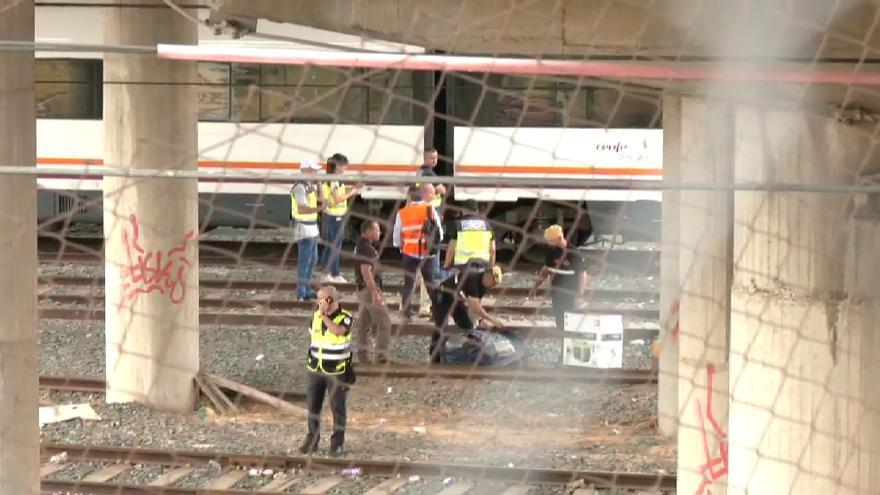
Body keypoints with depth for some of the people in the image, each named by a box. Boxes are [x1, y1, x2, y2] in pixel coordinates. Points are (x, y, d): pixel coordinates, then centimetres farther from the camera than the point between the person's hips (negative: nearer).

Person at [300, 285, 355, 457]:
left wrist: (324, 315, -28)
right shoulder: (316, 316, 4)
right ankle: (312, 440, 20)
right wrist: (310, 360, 14)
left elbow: (338, 331, -33)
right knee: (313, 406, 9)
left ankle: (337, 443, 13)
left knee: (337, 407, 3)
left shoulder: (345, 317, -12)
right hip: (316, 370, 5)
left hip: (336, 371, -5)